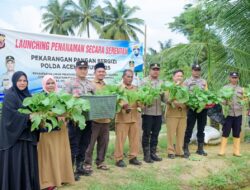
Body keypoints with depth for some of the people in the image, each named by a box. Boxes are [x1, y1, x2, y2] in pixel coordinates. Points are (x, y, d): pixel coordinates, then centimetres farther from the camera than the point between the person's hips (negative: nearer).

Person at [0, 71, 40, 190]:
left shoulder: (27, 95, 14)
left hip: (27, 133, 7)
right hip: (15, 134, -7)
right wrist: (28, 116, -21)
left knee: (28, 161, 9)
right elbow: (11, 114, -18)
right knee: (16, 162, -2)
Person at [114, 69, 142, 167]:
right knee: (120, 139, -1)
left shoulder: (135, 89, 15)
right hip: (122, 118, -5)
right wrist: (123, 105, -29)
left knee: (135, 138, 9)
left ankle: (133, 157, 21)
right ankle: (119, 159, 9)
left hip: (134, 117, 5)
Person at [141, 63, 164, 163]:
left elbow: (163, 97, 13)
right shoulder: (144, 81, -3)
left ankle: (153, 153, 23)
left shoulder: (161, 82, 13)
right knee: (146, 134, 3)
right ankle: (146, 155, 12)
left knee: (155, 134, 12)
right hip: (148, 111, -5)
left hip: (158, 112, 5)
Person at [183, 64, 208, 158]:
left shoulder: (204, 82, 15)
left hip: (203, 108, 4)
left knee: (201, 129, 9)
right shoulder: (187, 82, 4)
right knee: (189, 129, -1)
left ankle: (200, 149, 18)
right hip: (192, 108, -4)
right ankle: (186, 149, 7)